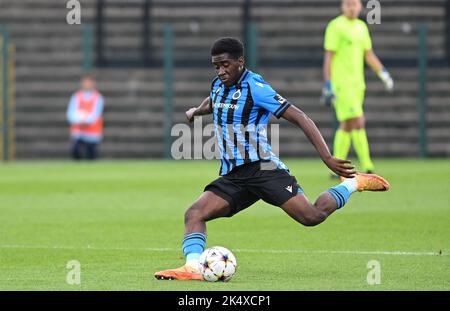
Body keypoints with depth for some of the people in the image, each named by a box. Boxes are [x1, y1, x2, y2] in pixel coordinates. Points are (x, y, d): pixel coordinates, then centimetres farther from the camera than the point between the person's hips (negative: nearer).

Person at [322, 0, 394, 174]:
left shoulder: (361, 27, 14)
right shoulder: (336, 26, -8)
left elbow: (369, 55, 19)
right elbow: (328, 57, -10)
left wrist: (384, 74, 6)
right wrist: (327, 86, -14)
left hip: (357, 84, 8)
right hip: (341, 84, -8)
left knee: (346, 126, 8)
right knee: (358, 122, -15)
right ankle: (366, 166, -17)